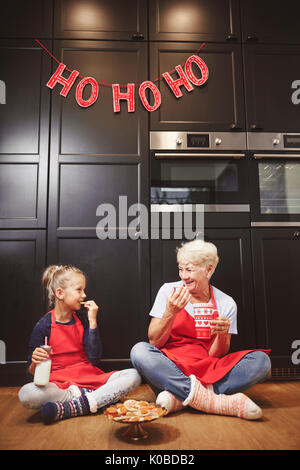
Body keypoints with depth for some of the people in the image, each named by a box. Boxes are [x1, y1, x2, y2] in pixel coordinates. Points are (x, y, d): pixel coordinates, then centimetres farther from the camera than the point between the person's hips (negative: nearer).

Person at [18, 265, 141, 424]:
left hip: (89, 378, 4)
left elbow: (94, 359, -4)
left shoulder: (83, 318, 5)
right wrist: (35, 362, -23)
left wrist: (92, 321, -9)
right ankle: (86, 398, -21)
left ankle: (65, 409, -27)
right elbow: (32, 371, 1)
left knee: (133, 376, -19)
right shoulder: (44, 325, -3)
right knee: (26, 394, -34)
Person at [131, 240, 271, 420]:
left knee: (261, 360, -20)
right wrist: (170, 313, -20)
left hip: (207, 371, 1)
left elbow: (215, 356, 0)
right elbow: (154, 342, -4)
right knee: (140, 351, -31)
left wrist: (222, 335, -21)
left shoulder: (226, 303, 0)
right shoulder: (168, 291, -1)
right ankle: (221, 403, -32)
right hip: (170, 367, -1)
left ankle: (180, 397, -27)